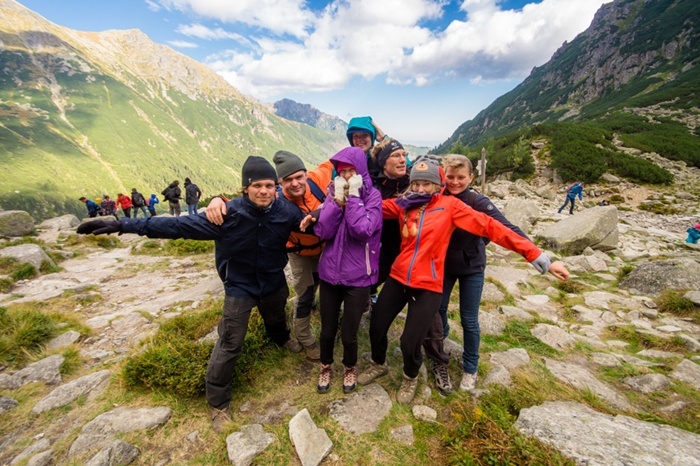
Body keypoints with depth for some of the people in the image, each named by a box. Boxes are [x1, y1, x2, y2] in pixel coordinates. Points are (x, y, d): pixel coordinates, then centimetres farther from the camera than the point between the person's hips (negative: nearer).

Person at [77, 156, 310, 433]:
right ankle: (218, 403, 25)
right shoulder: (228, 214, -28)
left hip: (274, 283, 4)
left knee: (276, 319, 30)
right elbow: (178, 225, -24)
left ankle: (281, 338, 68)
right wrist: (122, 225, -25)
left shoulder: (286, 212, -21)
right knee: (229, 345, 1)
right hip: (239, 287, -3)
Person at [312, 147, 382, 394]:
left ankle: (350, 368, 40)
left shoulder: (372, 196, -6)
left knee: (348, 334, 8)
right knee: (327, 330, 14)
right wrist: (337, 199, -14)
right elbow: (322, 232, -9)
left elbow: (362, 230, -23)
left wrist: (353, 195, -18)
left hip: (358, 276, -2)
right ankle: (326, 367, 44)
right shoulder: (334, 192, 3)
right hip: (330, 272, 3)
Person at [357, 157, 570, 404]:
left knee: (410, 342, -2)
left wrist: (540, 258, -10)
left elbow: (490, 227, -10)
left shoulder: (449, 205, -6)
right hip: (398, 278, 4)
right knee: (376, 327, 12)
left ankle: (410, 378, 36)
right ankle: (378, 364, 47)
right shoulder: (403, 204, 5)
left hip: (427, 286, -3)